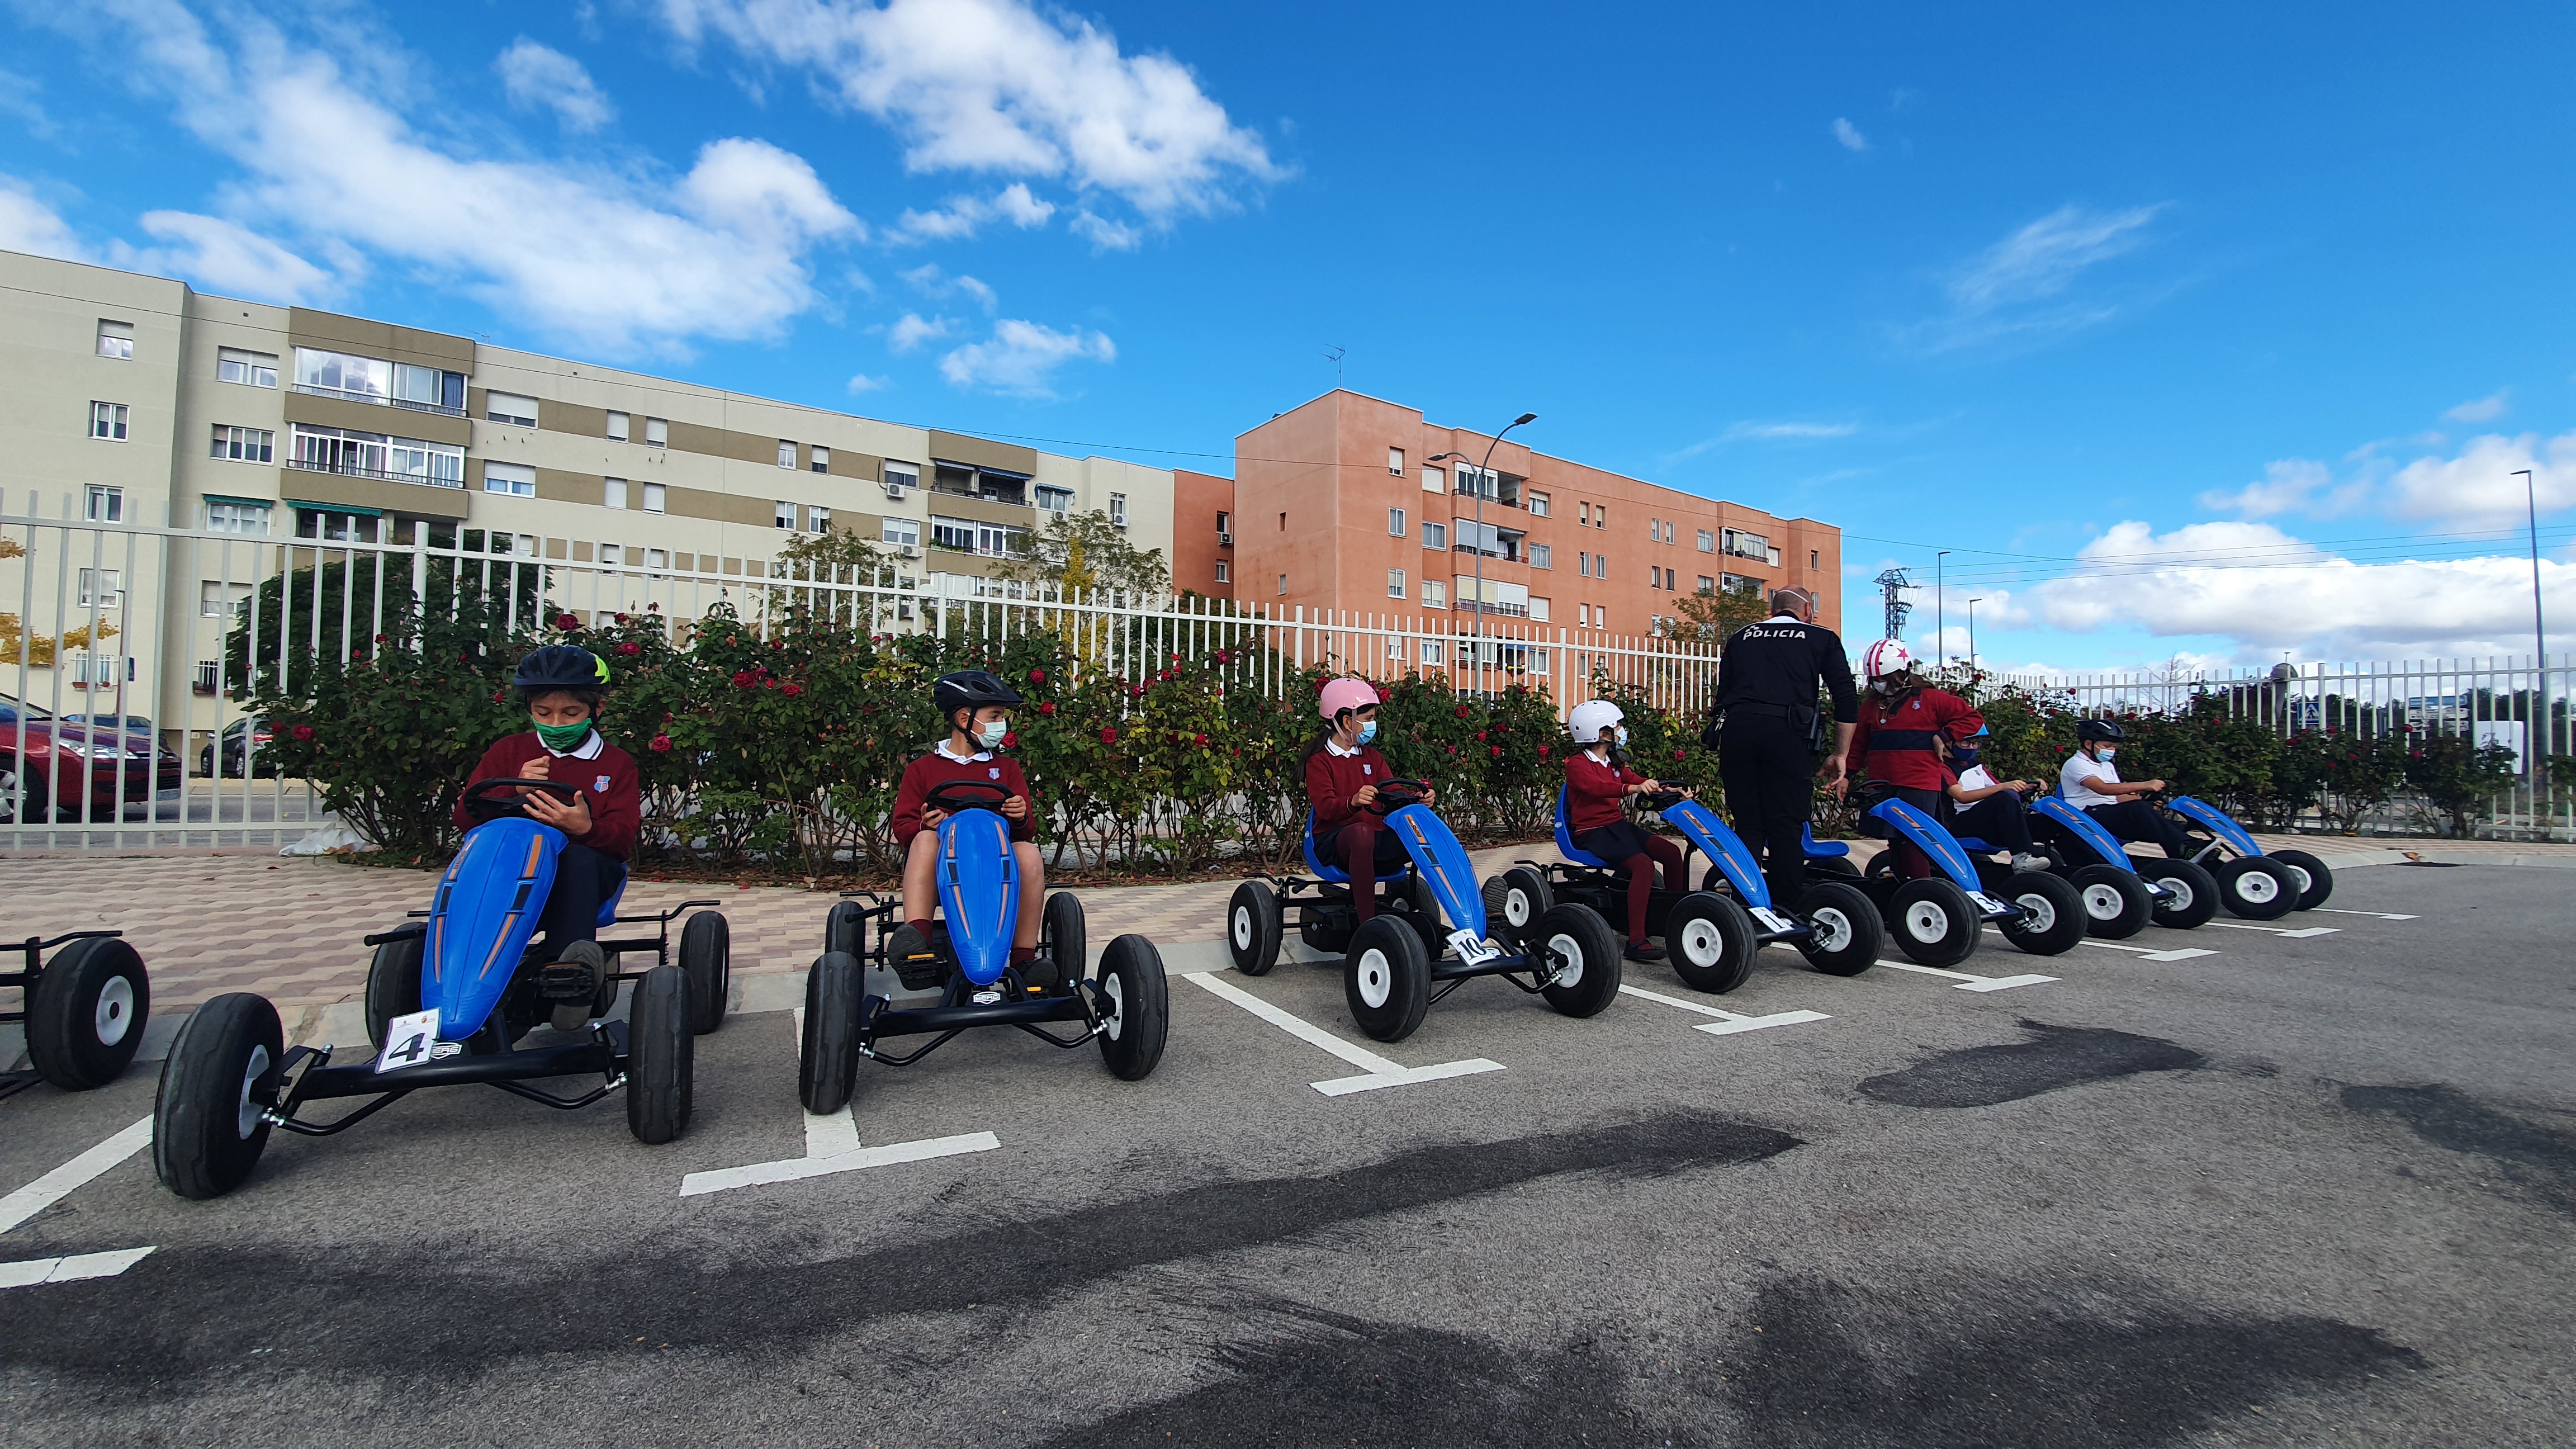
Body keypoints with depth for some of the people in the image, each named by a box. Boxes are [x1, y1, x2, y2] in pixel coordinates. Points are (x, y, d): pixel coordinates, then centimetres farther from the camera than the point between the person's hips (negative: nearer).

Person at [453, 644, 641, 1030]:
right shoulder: (509, 751, 17)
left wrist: (585, 828, -25)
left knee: (577, 857, -37)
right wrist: (514, 794, -12)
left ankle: (568, 968, -52)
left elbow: (624, 838, -1)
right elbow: (465, 817, 8)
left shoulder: (616, 763, 11)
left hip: (585, 874, -2)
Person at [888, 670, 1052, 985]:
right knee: (925, 838, -32)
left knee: (1029, 852, -30)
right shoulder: (922, 769, 15)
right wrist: (924, 824, -16)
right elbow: (903, 827, 8)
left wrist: (1021, 817, -12)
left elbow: (1028, 830, 14)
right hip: (940, 870, -1)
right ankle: (916, 937, -46)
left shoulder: (1006, 767, 22)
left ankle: (1025, 956, -32)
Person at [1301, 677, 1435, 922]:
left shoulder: (1372, 757, 23)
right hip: (1334, 840, -6)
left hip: (1378, 839, 6)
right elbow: (1325, 807, -14)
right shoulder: (1319, 762, 2)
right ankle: (1368, 923, -38)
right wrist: (1353, 802, -37)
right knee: (1361, 833, -41)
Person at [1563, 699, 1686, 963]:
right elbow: (1597, 787, -29)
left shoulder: (1614, 763, 20)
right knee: (1643, 864, -29)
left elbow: (1637, 781, 11)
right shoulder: (1577, 764, -9)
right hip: (1591, 832, -8)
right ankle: (1636, 941, -29)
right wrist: (1634, 788, -45)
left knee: (1671, 852, -6)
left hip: (1617, 825, 9)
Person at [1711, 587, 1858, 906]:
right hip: (1787, 732, -2)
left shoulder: (1740, 637, 25)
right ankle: (1790, 912, 3)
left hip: (1735, 728, 3)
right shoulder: (1822, 639, 18)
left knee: (1747, 824, 9)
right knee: (1787, 826, 2)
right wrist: (1839, 755, 15)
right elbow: (1846, 701, 11)